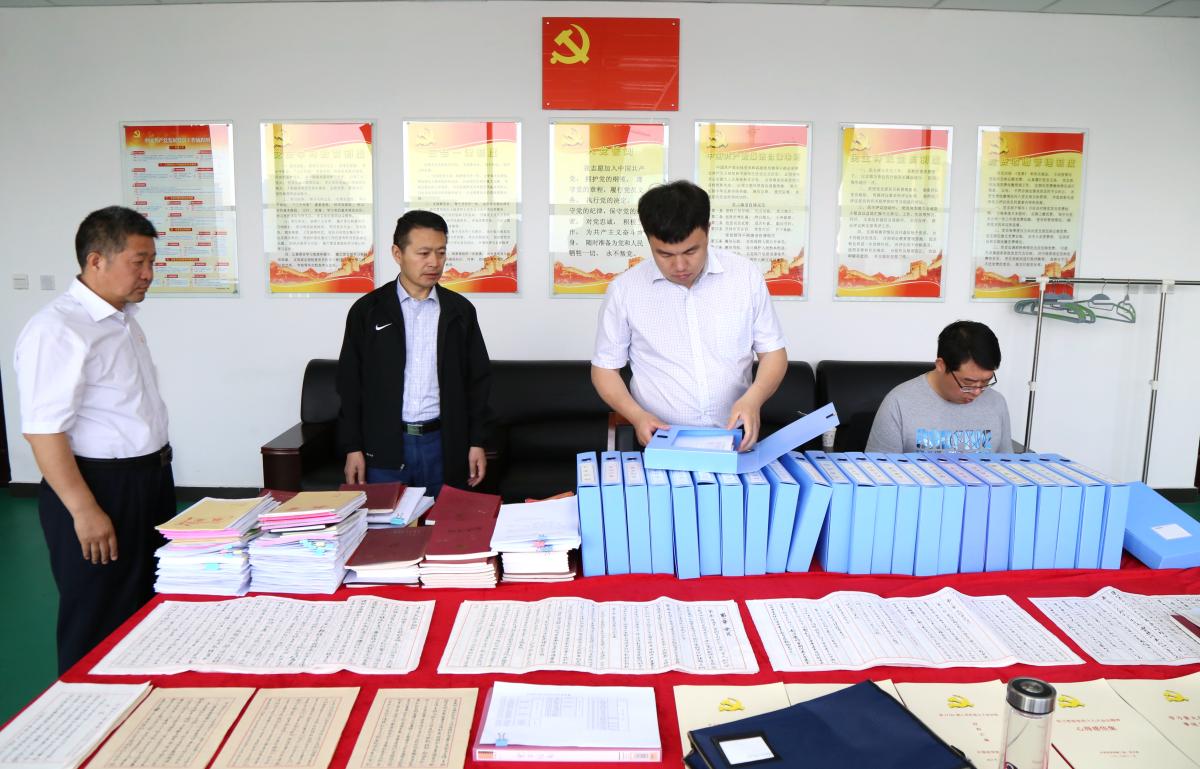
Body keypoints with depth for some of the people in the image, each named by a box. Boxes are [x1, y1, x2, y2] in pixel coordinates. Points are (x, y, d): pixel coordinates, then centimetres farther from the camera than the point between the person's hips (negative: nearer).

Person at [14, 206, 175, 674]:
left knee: (150, 613, 19)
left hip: (150, 480, 9)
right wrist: (84, 510, -23)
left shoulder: (123, 318, 10)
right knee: (99, 629, 5)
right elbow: (43, 430, -22)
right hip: (99, 488, -9)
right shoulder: (57, 329, -19)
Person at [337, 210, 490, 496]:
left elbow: (477, 379, 7)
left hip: (445, 445, 1)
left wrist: (476, 442, 2)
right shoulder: (367, 310, 1)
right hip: (384, 447, -1)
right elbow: (350, 383, 3)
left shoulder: (460, 310, 4)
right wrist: (352, 447, -2)